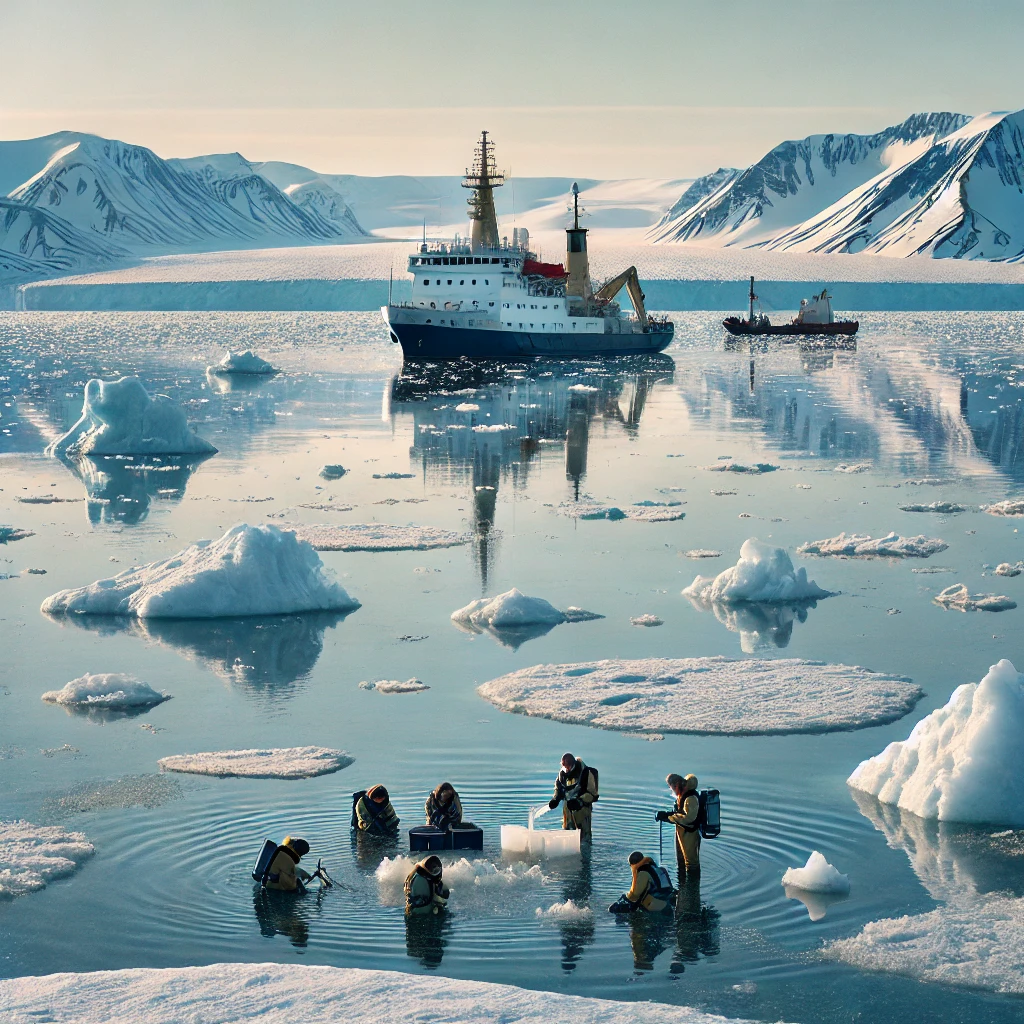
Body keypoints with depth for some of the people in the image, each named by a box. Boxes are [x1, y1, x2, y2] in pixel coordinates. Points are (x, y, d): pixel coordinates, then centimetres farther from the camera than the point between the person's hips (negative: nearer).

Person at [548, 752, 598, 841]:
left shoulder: (586, 773, -18)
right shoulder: (562, 773, -1)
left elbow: (593, 794, -16)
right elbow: (558, 788, 18)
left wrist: (580, 801, -28)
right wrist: (555, 799, -1)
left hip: (582, 808, -6)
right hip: (568, 807, 6)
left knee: (584, 836, -7)